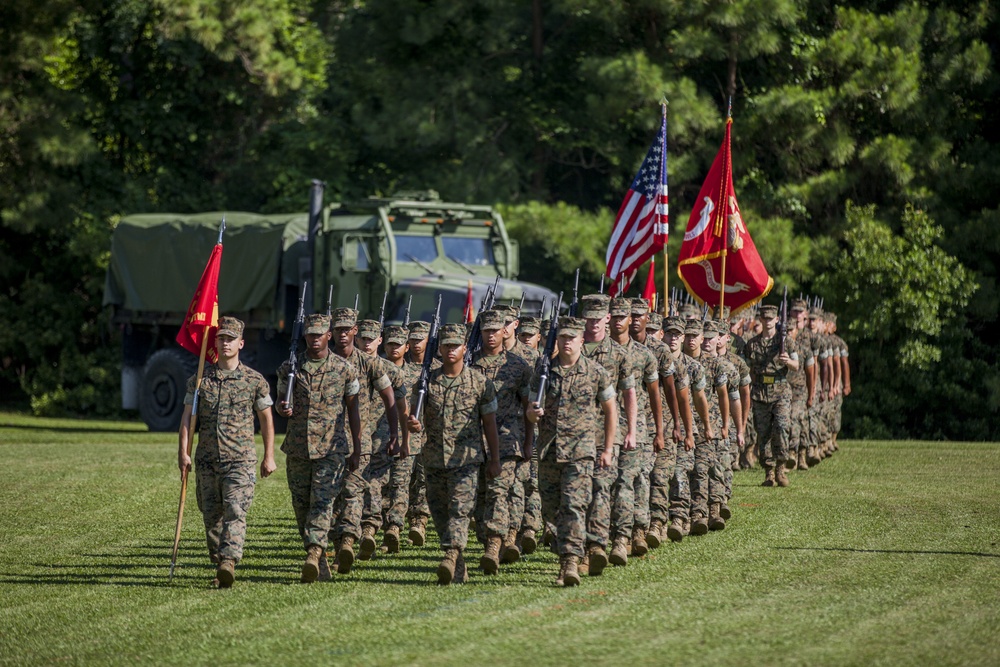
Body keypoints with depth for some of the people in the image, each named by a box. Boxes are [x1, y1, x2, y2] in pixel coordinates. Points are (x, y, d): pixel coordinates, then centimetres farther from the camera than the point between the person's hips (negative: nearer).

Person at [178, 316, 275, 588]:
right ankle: (220, 566, 18)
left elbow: (266, 420, 10)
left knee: (235, 512, -17)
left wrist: (269, 457, 6)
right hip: (207, 460, 3)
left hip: (240, 460, -3)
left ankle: (229, 562, -29)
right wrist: (183, 452, -7)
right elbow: (187, 417, 4)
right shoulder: (200, 379, 6)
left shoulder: (254, 381, 3)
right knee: (211, 516, 8)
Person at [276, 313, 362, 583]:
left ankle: (314, 554, -25)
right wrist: (282, 409, -11)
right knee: (301, 506, 5)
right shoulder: (289, 368, 5)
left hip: (332, 448, -3)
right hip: (297, 447, 3)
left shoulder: (344, 369, 1)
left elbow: (353, 410, 6)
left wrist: (357, 450, 3)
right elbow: (280, 402, 15)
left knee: (322, 502, -14)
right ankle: (319, 561, 14)